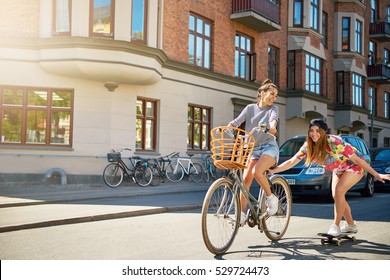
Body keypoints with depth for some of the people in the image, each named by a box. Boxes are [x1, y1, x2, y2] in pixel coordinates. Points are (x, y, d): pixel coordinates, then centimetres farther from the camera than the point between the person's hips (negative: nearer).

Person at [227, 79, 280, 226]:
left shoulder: (273, 109, 6)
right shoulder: (250, 108, 10)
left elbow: (274, 119, -17)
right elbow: (237, 121, -3)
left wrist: (272, 127, -41)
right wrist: (227, 127, -24)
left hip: (269, 147, -3)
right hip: (253, 148, 3)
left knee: (257, 171, -29)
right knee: (246, 179, -9)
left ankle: (271, 197, -6)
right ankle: (242, 215, -2)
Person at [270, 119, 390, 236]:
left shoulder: (334, 143, -35)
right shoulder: (308, 147, -16)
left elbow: (357, 159, -30)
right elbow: (292, 162, -11)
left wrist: (376, 175, -28)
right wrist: (272, 171, -20)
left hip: (354, 166, -7)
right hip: (338, 169, 7)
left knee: (338, 191, -22)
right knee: (336, 196, 2)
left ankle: (336, 225, -10)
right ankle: (351, 225, 20)